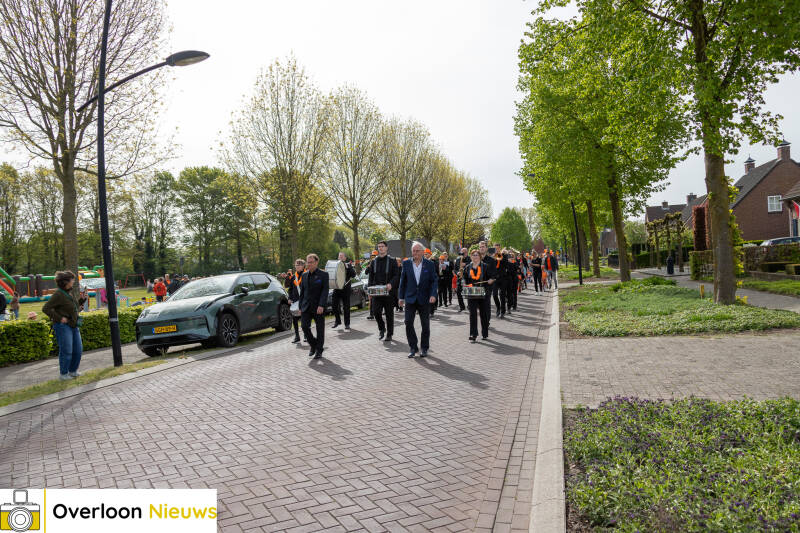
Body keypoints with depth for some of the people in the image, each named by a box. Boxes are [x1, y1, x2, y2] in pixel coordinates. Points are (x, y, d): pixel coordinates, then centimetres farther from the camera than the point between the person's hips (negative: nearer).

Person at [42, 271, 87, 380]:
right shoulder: (58, 294, -14)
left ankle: (73, 371, 24)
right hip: (63, 326, -8)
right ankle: (64, 374, 9)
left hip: (74, 325, 8)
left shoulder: (71, 292, 11)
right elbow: (46, 308, -17)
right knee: (66, 351, -4)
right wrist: (59, 318, -18)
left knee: (78, 350, 9)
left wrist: (81, 299, 6)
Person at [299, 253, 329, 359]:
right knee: (304, 326, -5)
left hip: (318, 307, -4)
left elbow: (325, 291, -11)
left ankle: (319, 350, 17)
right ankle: (313, 345, 18)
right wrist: (300, 307, 11)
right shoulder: (304, 275, 11)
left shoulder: (323, 275, -5)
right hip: (306, 307, 4)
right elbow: (302, 291, 14)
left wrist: (321, 305, -21)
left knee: (320, 329, 3)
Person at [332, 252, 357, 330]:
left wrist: (347, 267, -19)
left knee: (346, 307, 0)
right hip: (336, 288, 3)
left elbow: (353, 274, -9)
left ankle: (347, 324, 9)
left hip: (345, 288, -3)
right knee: (335, 306, 5)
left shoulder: (348, 265, 2)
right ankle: (338, 321, 24)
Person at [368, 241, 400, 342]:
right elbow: (371, 277, 13)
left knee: (389, 314, 5)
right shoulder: (374, 262, 12)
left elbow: (397, 275, -4)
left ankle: (389, 334, 16)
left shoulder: (392, 261, 1)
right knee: (376, 312, -7)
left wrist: (391, 284, -22)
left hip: (388, 292, -2)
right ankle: (381, 329, 18)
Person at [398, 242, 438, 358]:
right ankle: (413, 348, 7)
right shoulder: (406, 263, 3)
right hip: (410, 298, 1)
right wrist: (401, 297, 5)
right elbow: (403, 281, 7)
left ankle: (424, 348, 21)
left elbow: (434, 280, -1)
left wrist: (433, 295, -15)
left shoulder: (430, 264, -1)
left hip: (424, 299, -1)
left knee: (425, 325, 7)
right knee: (408, 323, -5)